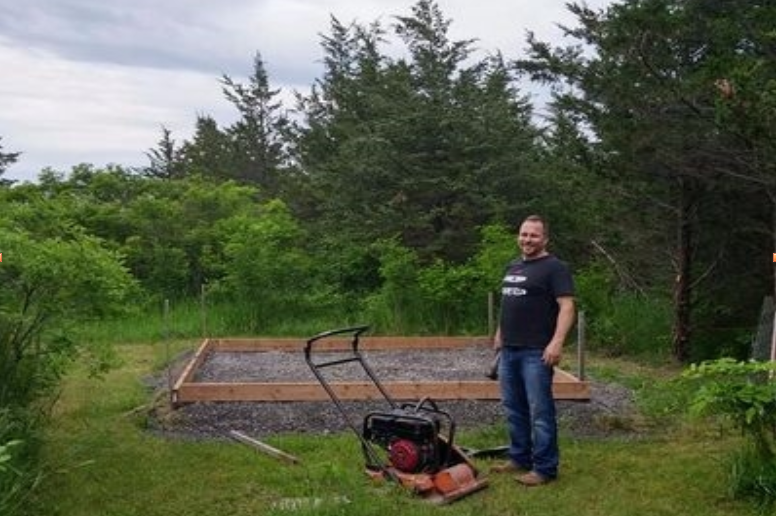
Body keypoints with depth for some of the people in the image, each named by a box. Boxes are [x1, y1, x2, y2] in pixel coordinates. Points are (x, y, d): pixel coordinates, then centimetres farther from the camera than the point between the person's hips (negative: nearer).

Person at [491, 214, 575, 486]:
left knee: (540, 412, -4)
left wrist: (557, 342, -26)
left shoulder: (554, 268, -9)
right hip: (508, 351, 8)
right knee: (514, 409, 14)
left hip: (536, 353, -8)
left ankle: (544, 468, 3)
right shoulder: (512, 267, 17)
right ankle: (519, 458, 26)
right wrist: (500, 334, 25)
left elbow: (566, 306, -17)